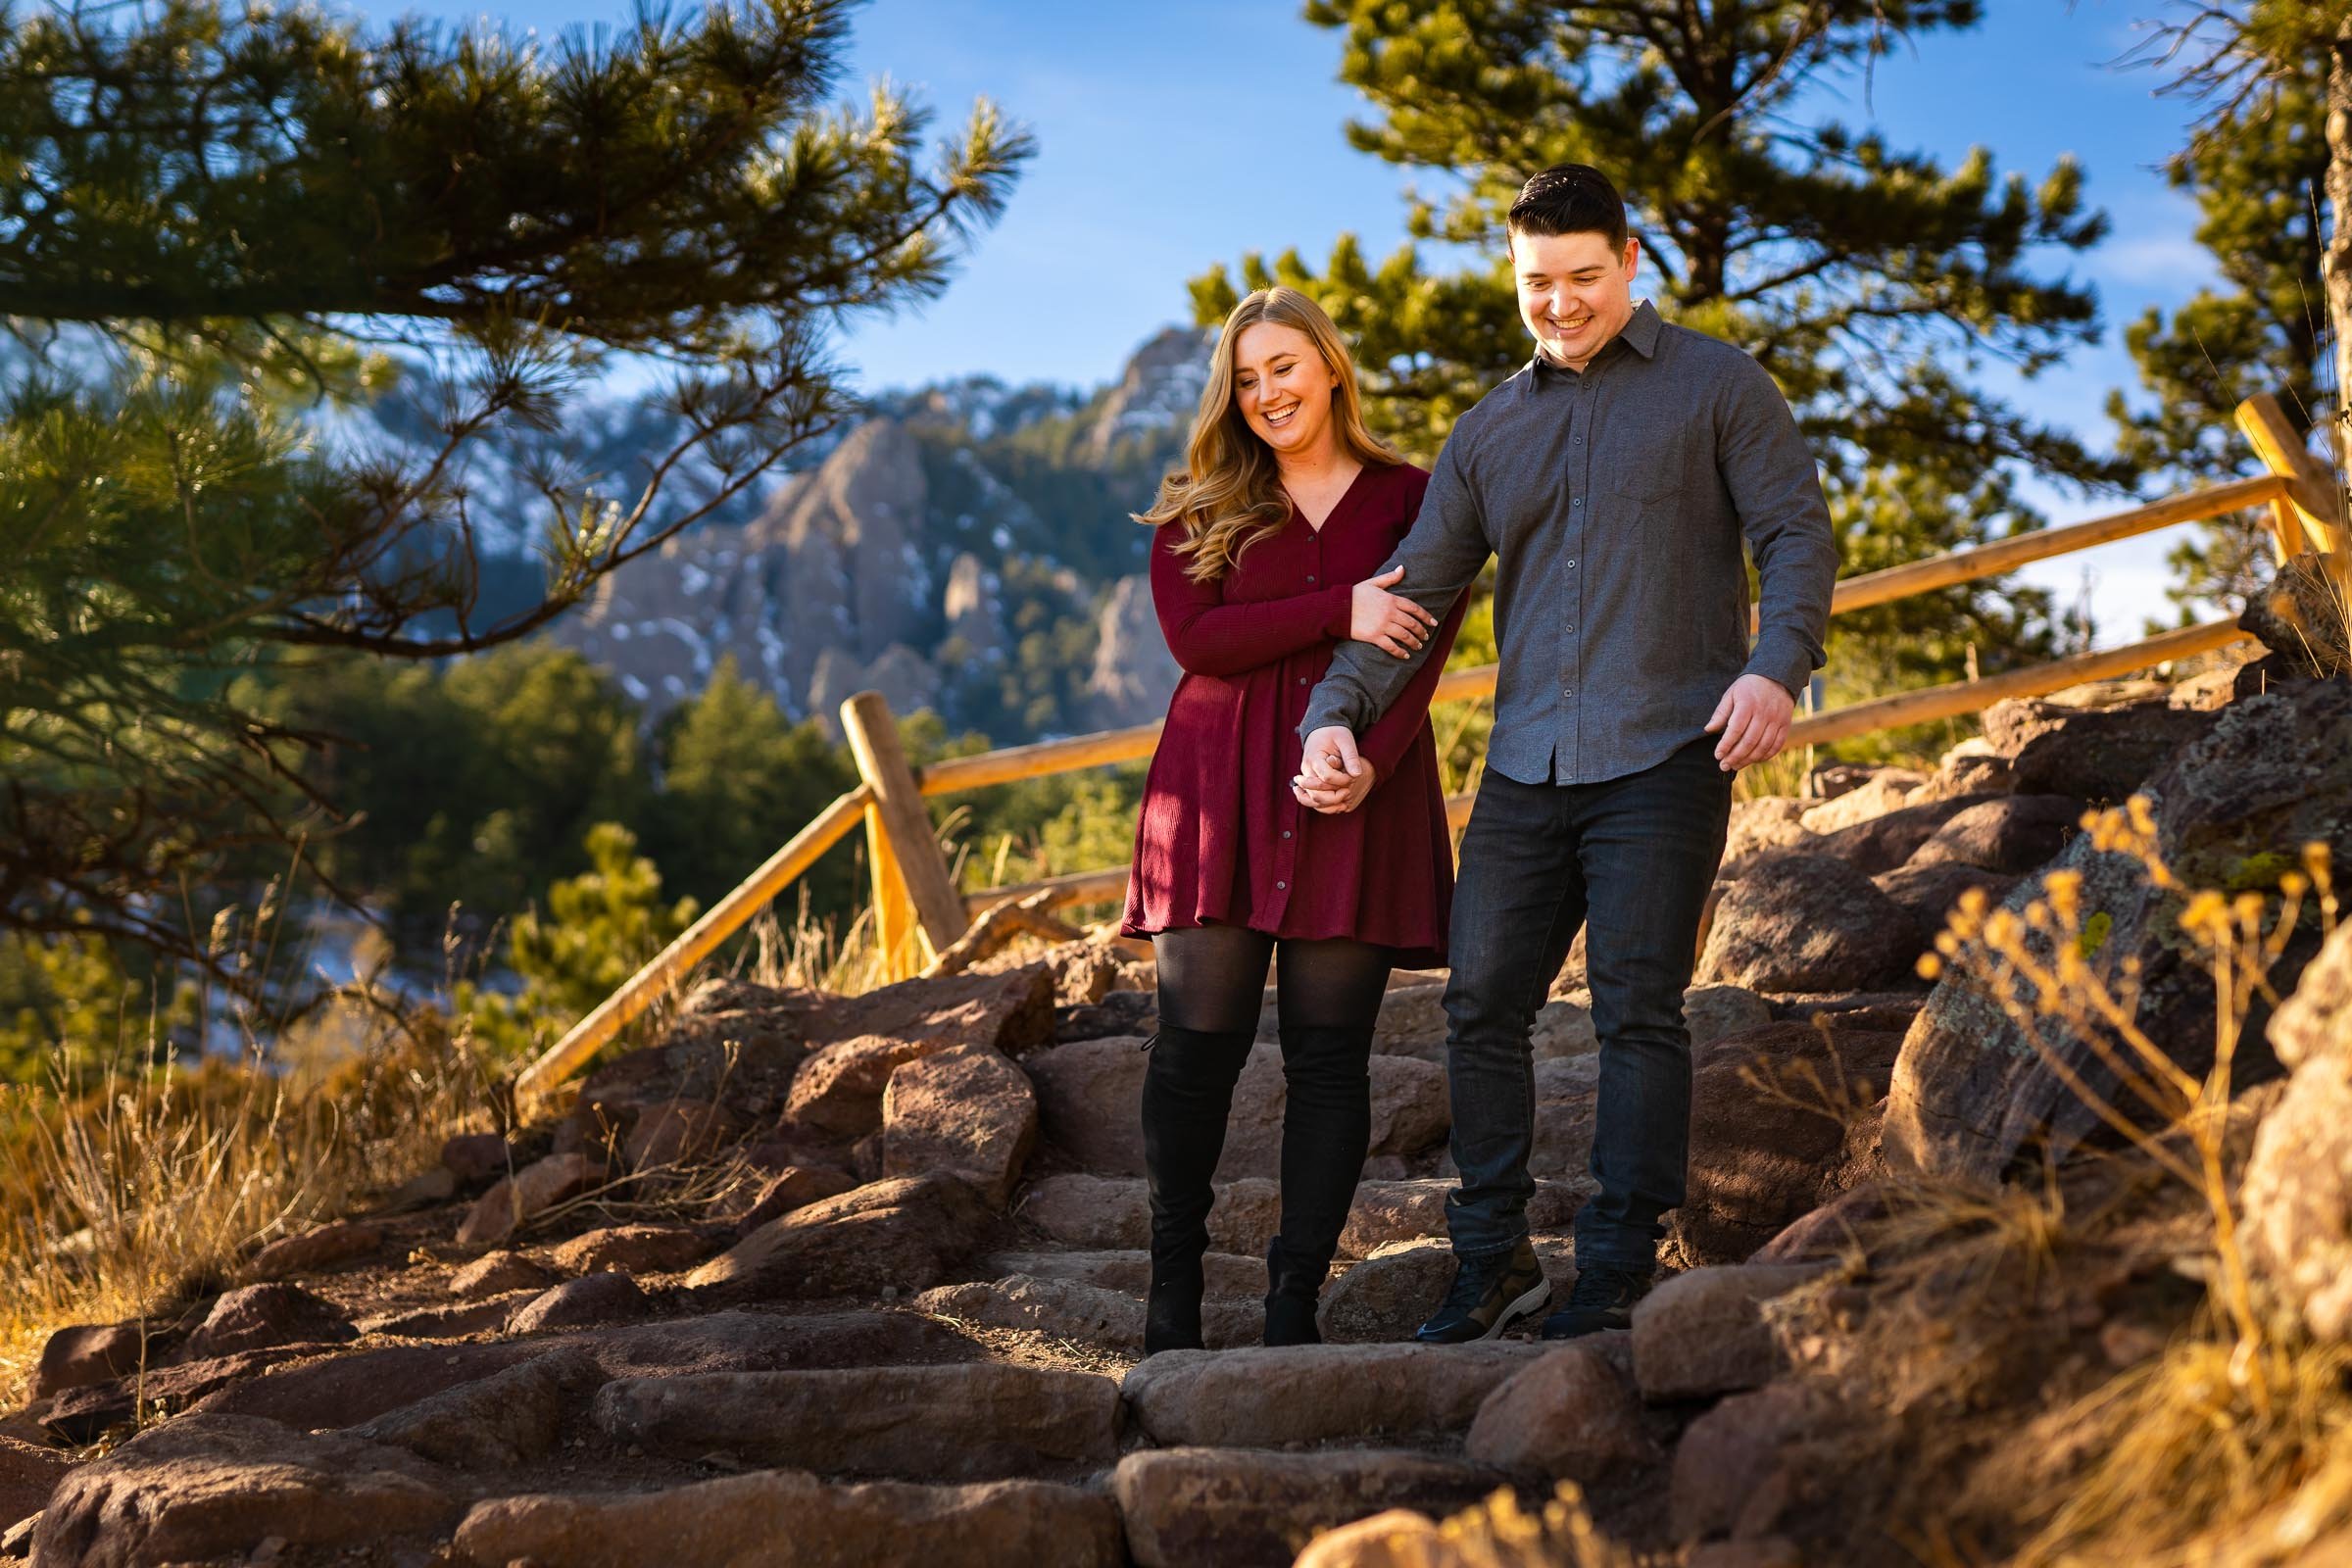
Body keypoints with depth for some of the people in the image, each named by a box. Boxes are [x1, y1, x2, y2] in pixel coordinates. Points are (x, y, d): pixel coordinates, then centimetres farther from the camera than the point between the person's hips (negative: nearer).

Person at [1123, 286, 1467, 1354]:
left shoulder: (1410, 500, 10)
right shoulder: (1198, 510, 12)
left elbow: (1422, 653, 1)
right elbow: (1195, 638, -3)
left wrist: (1372, 759, -16)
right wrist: (1339, 612, -13)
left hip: (1358, 796, 0)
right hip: (1221, 791, 0)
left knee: (1329, 1053, -1)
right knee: (1200, 1038, -3)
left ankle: (1296, 1298, 4)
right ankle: (1173, 1278, 10)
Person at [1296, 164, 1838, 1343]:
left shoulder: (1716, 387, 6)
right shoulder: (1490, 431, 18)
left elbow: (1797, 535, -1)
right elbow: (1415, 586, 16)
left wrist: (1776, 668, -19)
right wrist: (1336, 712, 2)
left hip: (1662, 760, -5)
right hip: (1524, 771, 5)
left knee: (1637, 1015, -5)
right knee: (1480, 1011, 3)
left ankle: (1615, 1279, 2)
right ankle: (1491, 1266, 15)